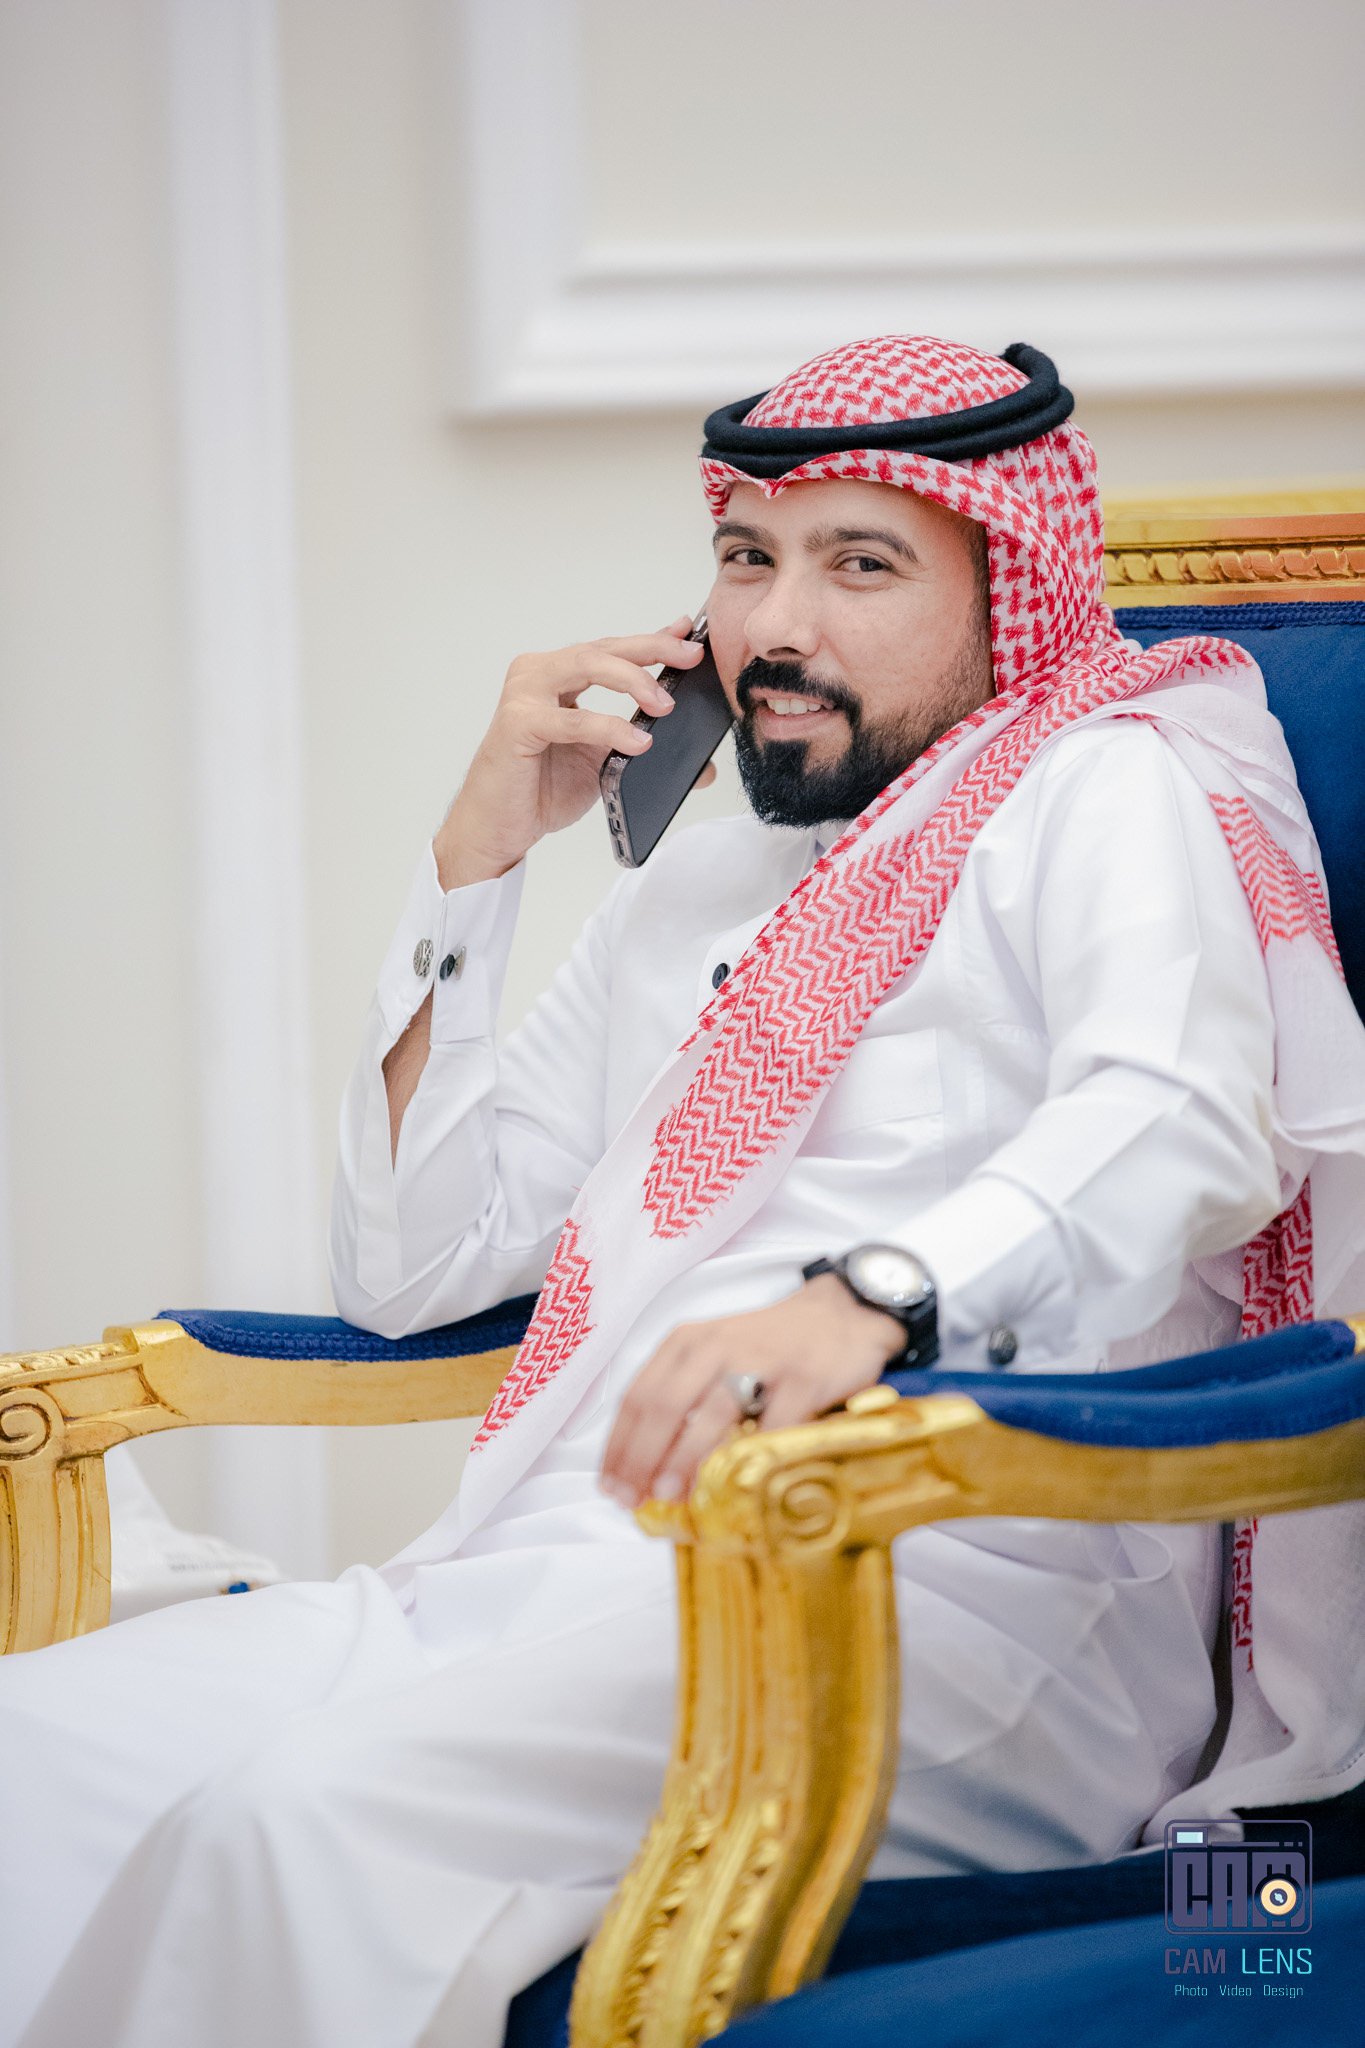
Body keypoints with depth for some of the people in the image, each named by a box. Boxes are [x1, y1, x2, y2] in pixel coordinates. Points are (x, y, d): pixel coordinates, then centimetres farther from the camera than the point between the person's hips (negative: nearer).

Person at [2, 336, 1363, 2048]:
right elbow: (404, 1266, 27)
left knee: (311, 1809, -34)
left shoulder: (1106, 793, 7)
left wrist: (869, 1300, -34)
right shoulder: (688, 895, 29)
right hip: (557, 1570, 7)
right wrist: (481, 848, 17)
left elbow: (1186, 1127, -15)